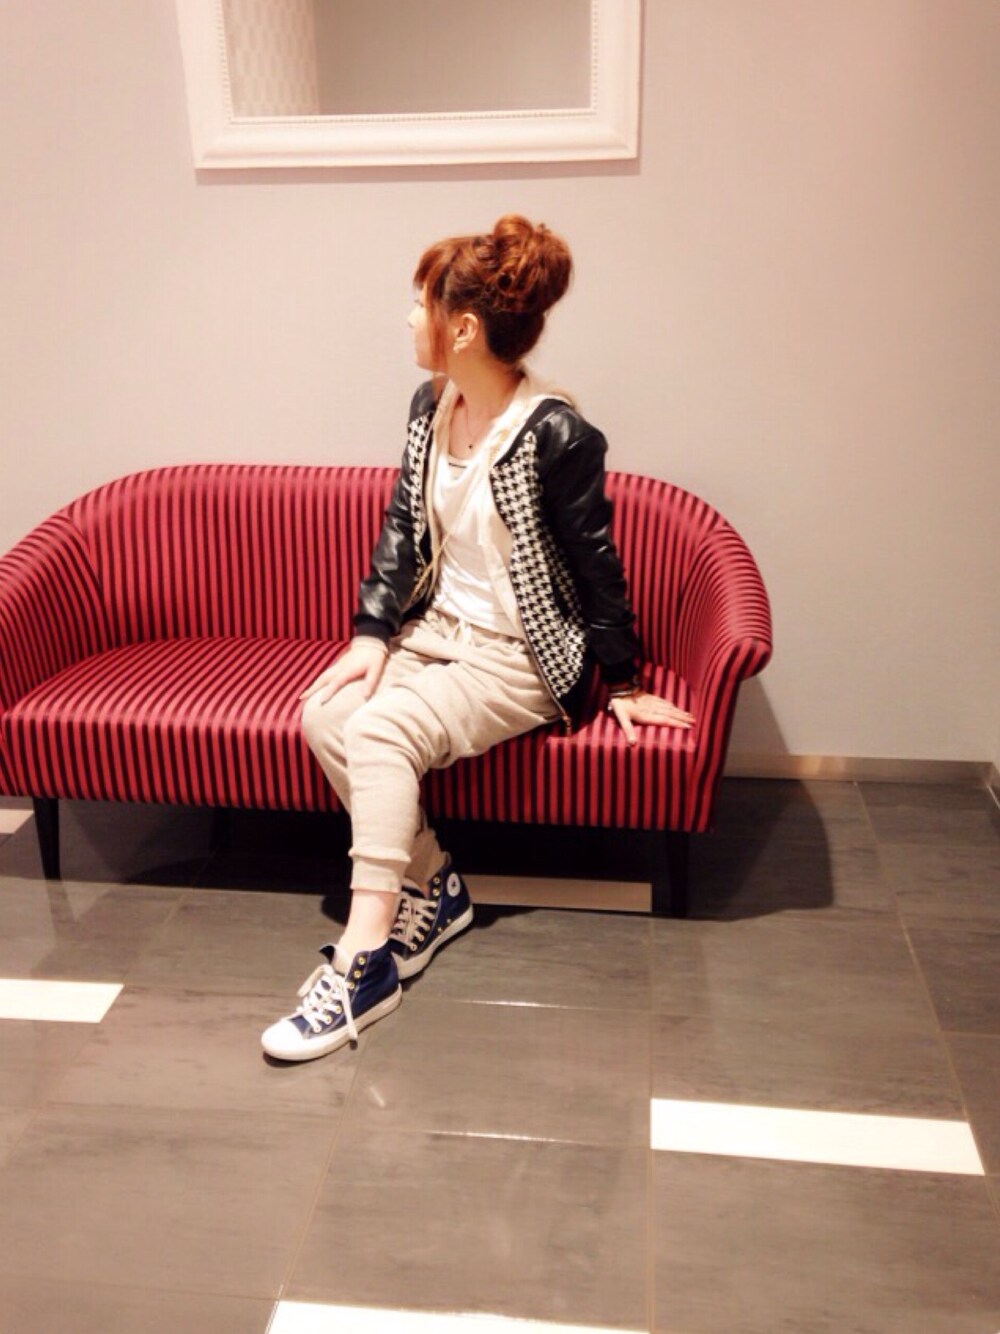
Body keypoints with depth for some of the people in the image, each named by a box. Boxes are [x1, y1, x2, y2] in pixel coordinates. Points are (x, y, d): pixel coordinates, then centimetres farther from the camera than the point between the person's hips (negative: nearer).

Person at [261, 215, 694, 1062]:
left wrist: (622, 683, -4)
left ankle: (364, 964, -19)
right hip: (438, 628, 7)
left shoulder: (555, 435, -18)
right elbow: (403, 529, 9)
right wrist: (372, 633, -1)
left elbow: (596, 565, -11)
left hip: (522, 656, -7)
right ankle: (434, 887, -1)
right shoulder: (430, 405, 4)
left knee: (379, 730, -28)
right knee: (324, 714, -16)